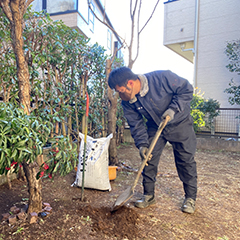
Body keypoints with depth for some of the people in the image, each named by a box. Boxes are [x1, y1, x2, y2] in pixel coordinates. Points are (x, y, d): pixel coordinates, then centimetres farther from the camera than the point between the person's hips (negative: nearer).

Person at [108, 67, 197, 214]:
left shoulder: (162, 78, -29)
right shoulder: (128, 102, -14)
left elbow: (187, 89, -18)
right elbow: (136, 125, -8)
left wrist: (173, 108, -29)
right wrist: (142, 144, -21)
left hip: (179, 123, -3)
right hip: (155, 127, 4)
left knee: (186, 160, 0)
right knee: (149, 159, 0)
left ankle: (191, 198, 19)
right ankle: (149, 195, 19)